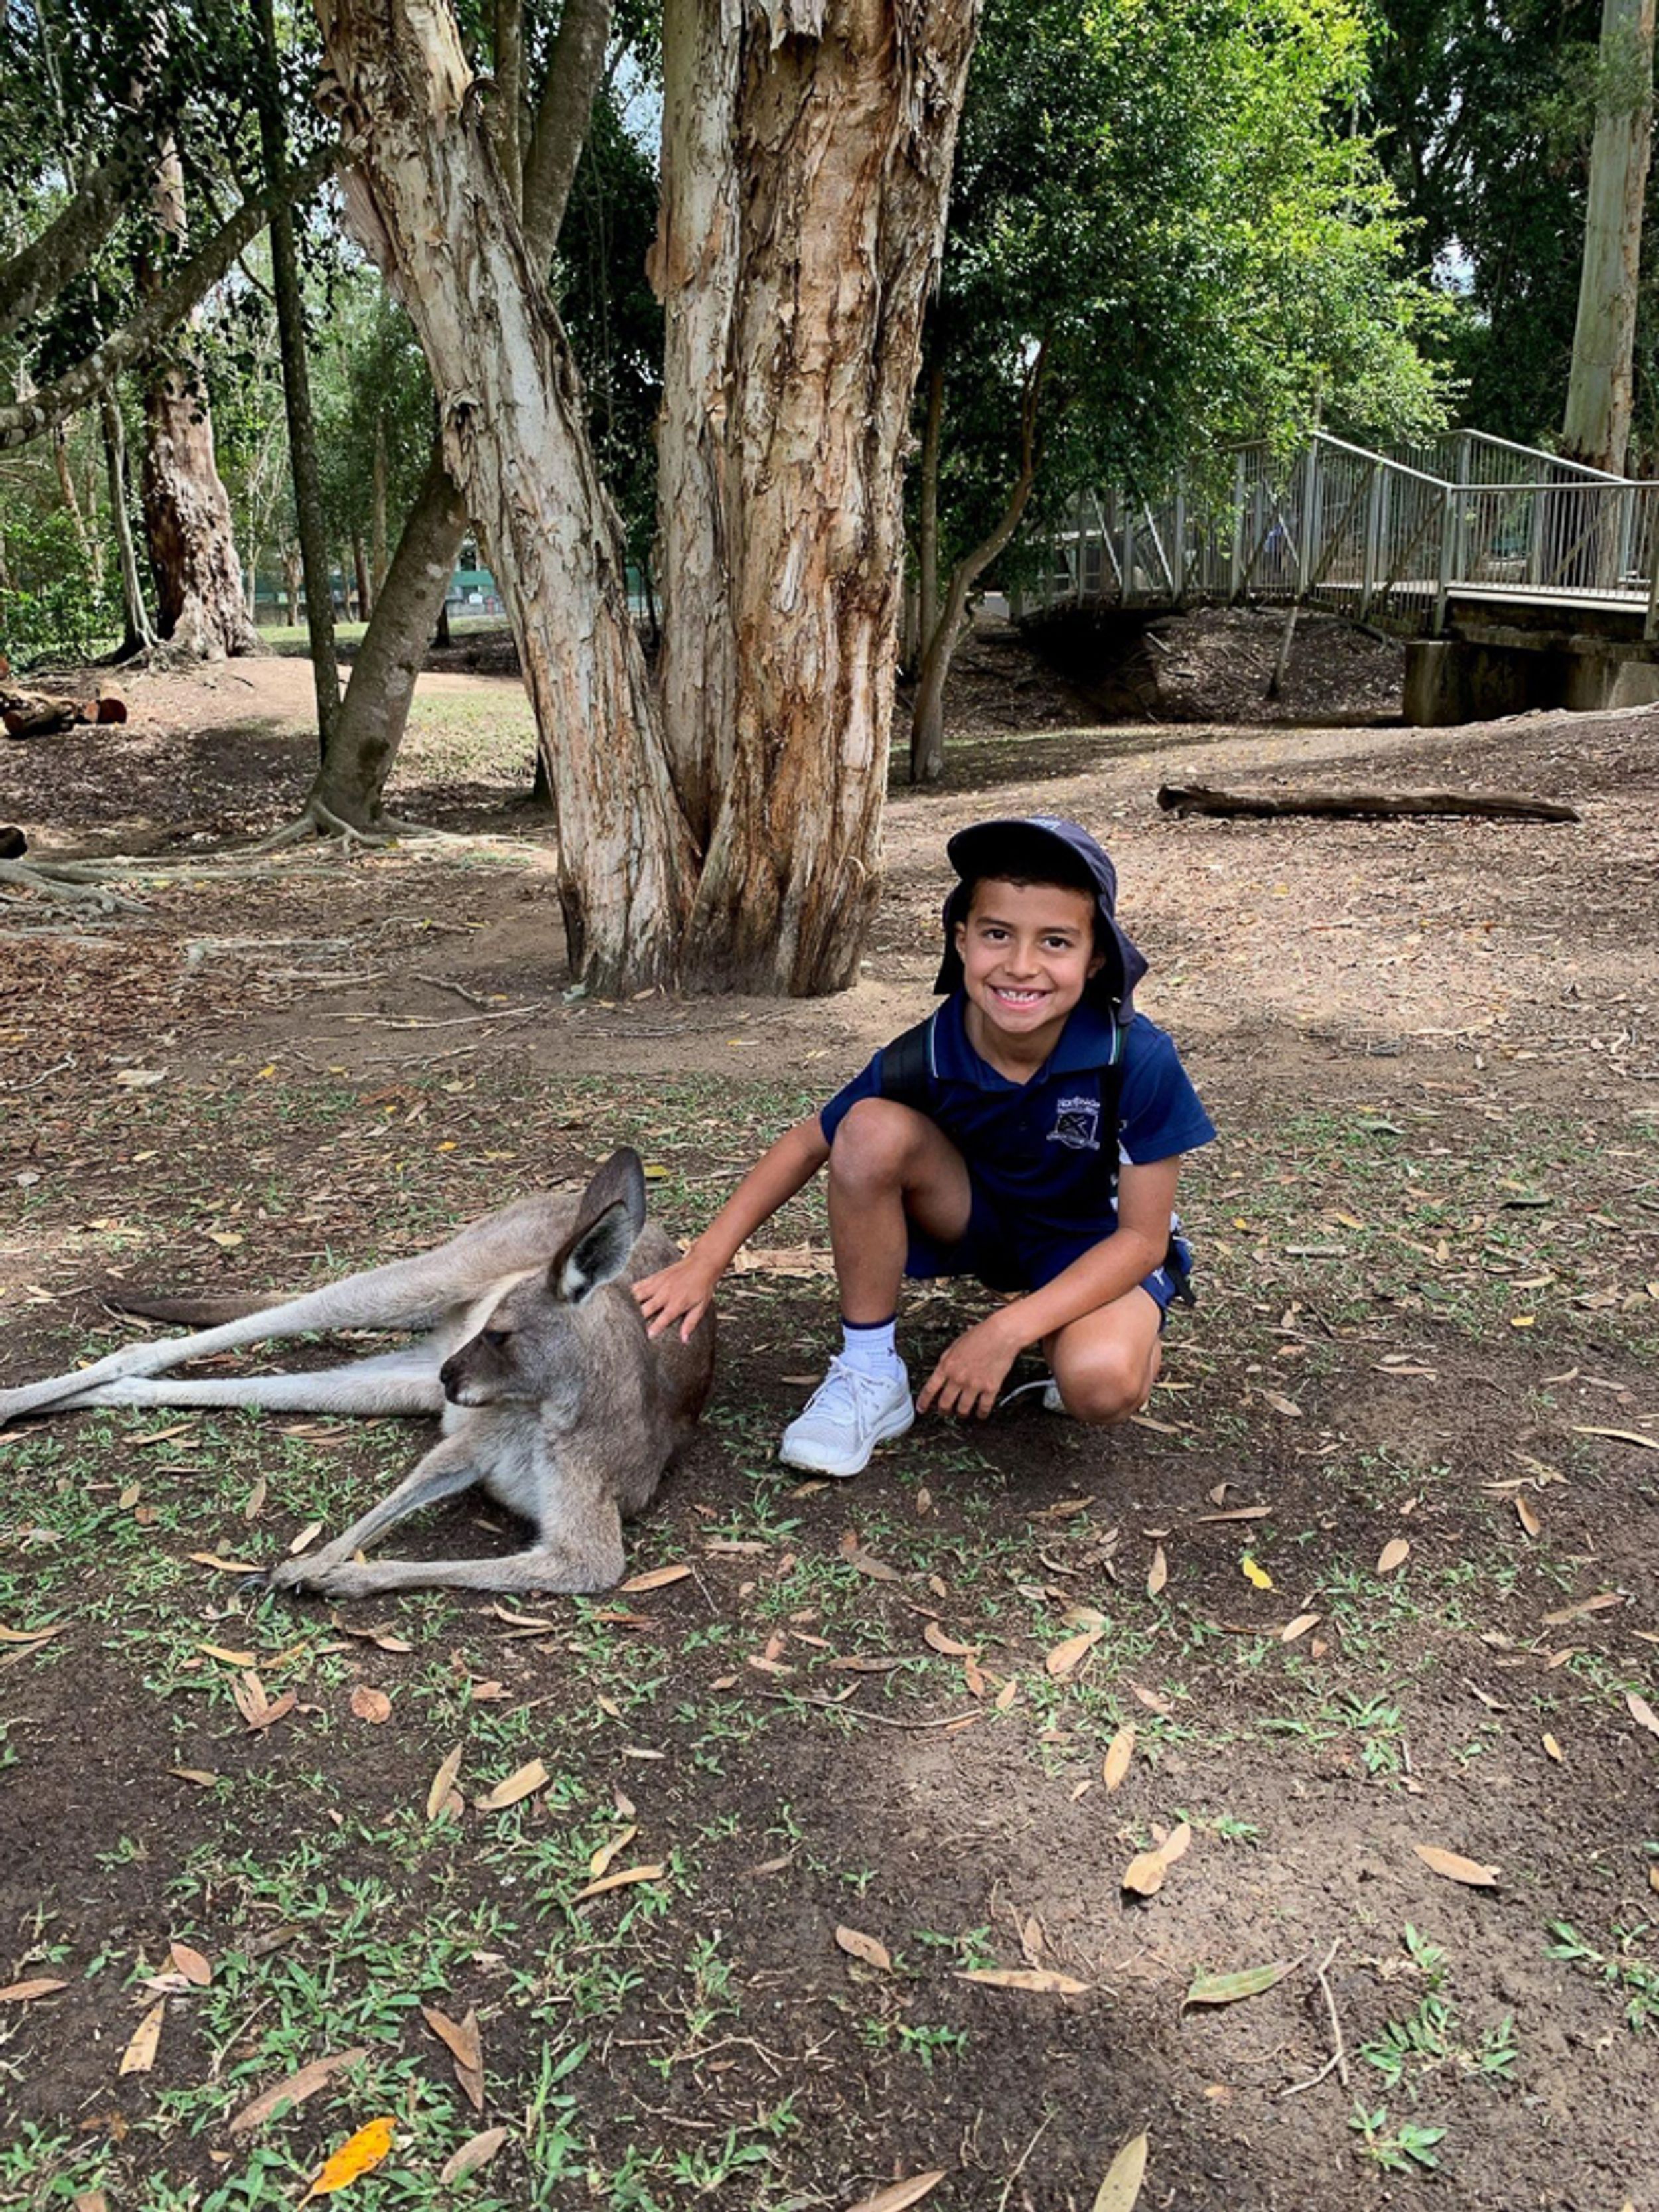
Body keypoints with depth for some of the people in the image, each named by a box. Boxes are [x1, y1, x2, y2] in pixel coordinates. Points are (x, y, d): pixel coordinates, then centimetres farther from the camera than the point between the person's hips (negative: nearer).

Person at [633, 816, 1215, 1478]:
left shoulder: (1139, 1061, -29)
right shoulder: (922, 1060, -23)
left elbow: (1141, 1237, -21)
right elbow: (806, 1145, -8)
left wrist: (1006, 1331, -30)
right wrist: (703, 1264, -15)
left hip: (1097, 1244, -2)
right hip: (980, 1219, 3)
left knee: (1101, 1384, -36)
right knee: (870, 1128, -27)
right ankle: (869, 1373, -12)